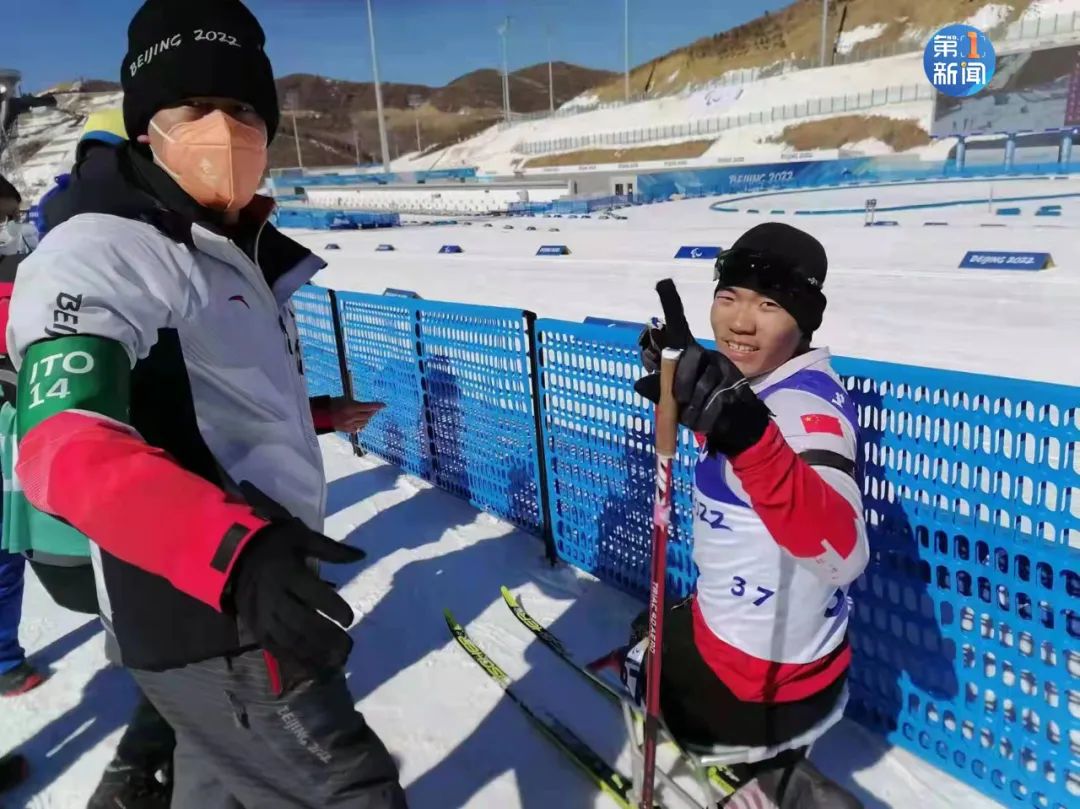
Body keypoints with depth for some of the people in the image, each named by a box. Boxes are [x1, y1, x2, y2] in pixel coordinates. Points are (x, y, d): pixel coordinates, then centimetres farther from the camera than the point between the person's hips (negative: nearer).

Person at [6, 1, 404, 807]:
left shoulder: (236, 252, 10)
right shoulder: (101, 252, -18)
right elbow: (69, 446, -33)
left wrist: (315, 413, 33)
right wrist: (233, 549, -48)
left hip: (250, 594, 9)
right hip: (212, 621, -9)